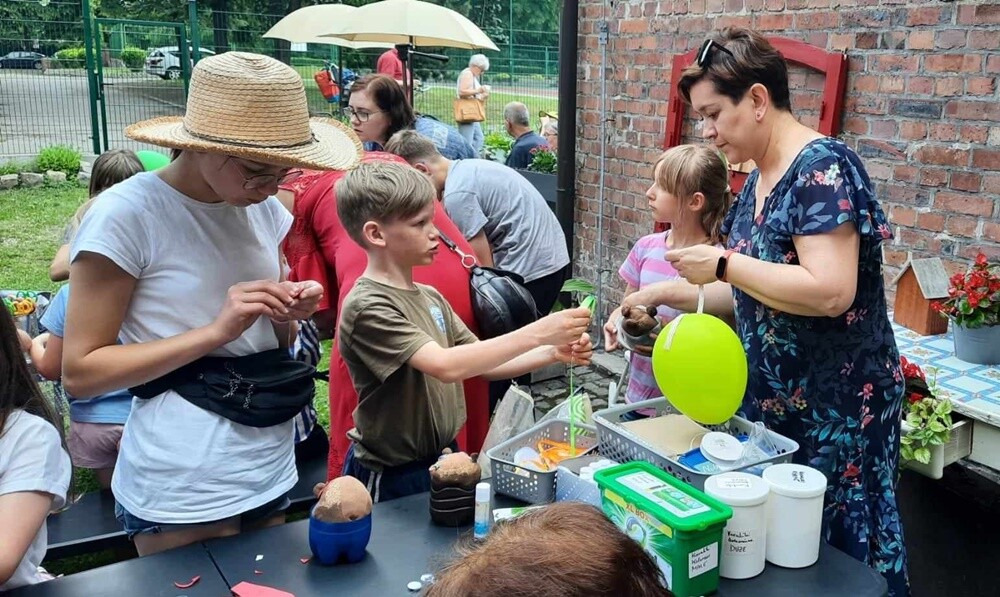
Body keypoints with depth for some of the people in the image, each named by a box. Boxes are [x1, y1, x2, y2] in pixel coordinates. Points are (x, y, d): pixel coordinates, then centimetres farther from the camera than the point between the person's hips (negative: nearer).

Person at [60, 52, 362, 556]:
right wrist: (216, 328, -23)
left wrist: (289, 314, -8)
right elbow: (80, 372, -14)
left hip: (269, 473, 6)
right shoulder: (125, 216, -15)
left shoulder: (264, 208, 4)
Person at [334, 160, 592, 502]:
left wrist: (552, 353, -9)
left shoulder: (430, 298, 5)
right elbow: (447, 366, -32)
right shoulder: (368, 306, -21)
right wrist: (536, 333, -31)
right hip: (392, 479, -7)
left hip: (443, 459, 7)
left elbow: (483, 365, 6)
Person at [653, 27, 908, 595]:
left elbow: (829, 292, -29)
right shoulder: (760, 180, 8)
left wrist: (724, 264, -22)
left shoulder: (822, 168, -19)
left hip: (838, 403, -8)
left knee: (835, 551, 7)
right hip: (772, 398, 9)